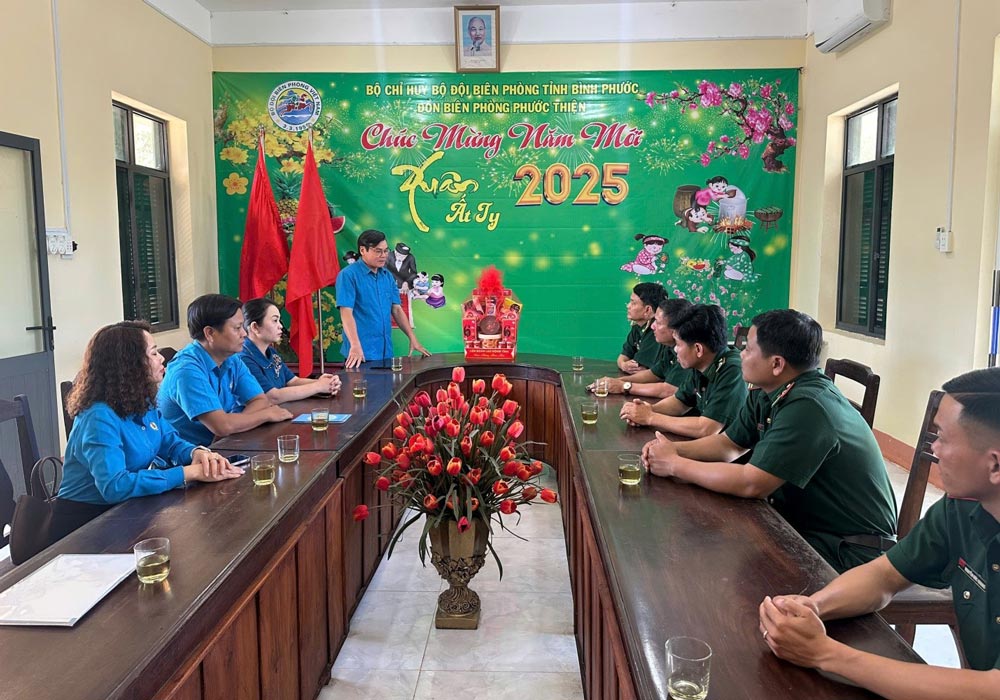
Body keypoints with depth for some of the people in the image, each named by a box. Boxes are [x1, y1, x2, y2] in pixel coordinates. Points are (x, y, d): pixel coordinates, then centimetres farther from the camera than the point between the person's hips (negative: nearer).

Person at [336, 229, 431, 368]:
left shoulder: (388, 276, 10)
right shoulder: (348, 275, -9)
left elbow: (396, 309, 14)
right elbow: (346, 312, -17)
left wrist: (413, 339, 6)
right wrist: (355, 346, -27)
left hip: (386, 352, 6)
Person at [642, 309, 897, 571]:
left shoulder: (808, 407, -28)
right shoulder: (766, 394, 0)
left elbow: (751, 483, -29)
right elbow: (729, 444, 12)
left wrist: (674, 465, -19)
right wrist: (674, 449, -7)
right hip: (805, 523, 8)